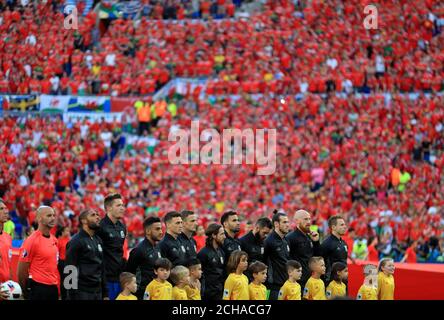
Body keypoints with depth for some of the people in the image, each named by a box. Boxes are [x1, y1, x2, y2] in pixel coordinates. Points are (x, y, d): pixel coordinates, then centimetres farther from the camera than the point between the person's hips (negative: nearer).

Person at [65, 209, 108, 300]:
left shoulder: (98, 240, 16)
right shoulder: (76, 242, -7)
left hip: (98, 292, 7)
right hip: (82, 293, -7)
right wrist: (73, 296, -17)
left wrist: (105, 294, 16)